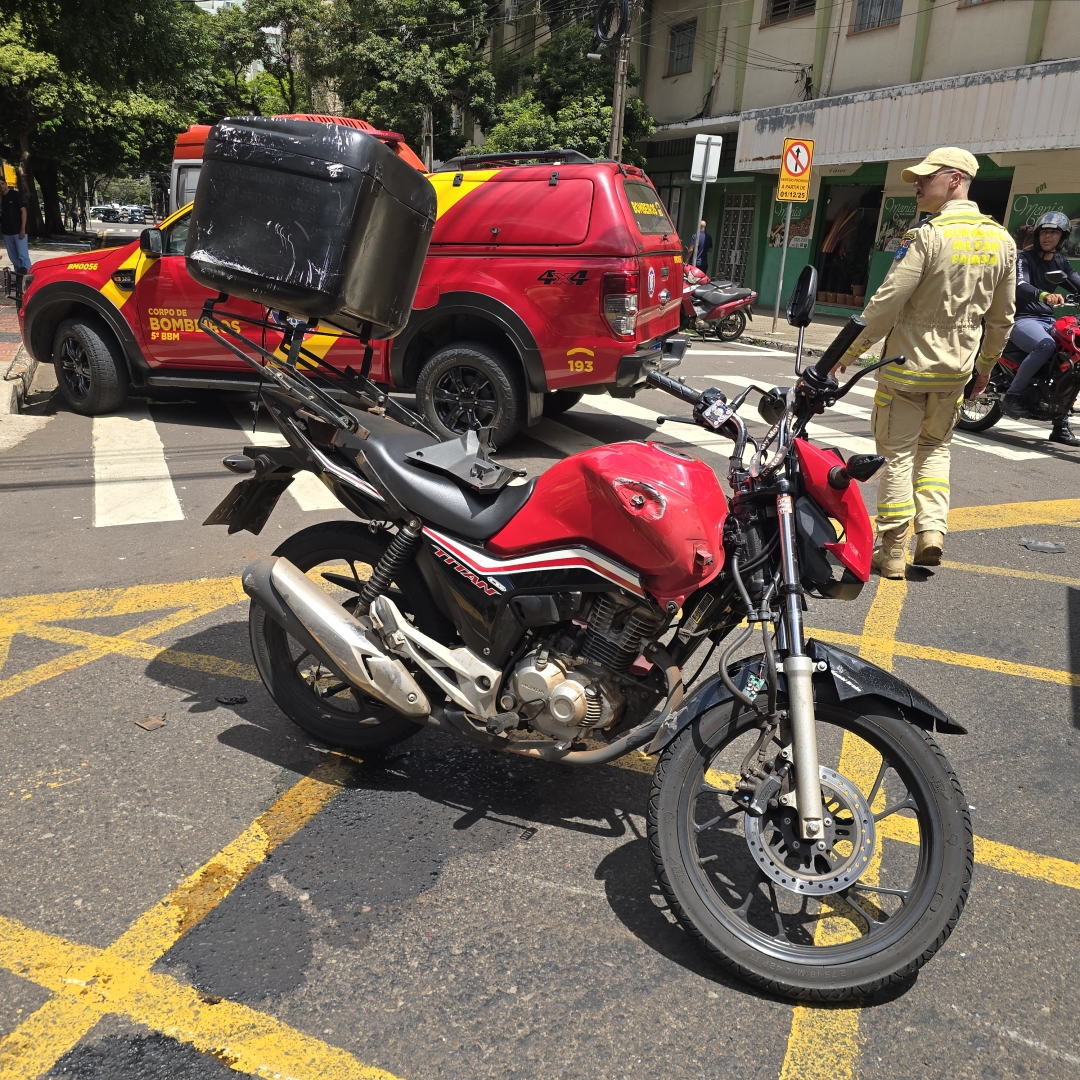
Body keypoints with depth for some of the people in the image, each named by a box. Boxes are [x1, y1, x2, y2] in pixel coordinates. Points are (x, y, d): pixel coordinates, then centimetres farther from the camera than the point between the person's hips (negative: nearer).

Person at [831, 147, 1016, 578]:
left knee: (898, 454, 4)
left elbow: (886, 304, -18)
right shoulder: (1001, 240, 5)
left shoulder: (927, 236, -16)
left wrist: (851, 350, -7)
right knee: (935, 447, 22)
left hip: (908, 364, -6)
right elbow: (1002, 317, 10)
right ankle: (932, 531, 10)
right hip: (956, 369, 6)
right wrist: (986, 365, 22)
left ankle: (893, 551, 8)